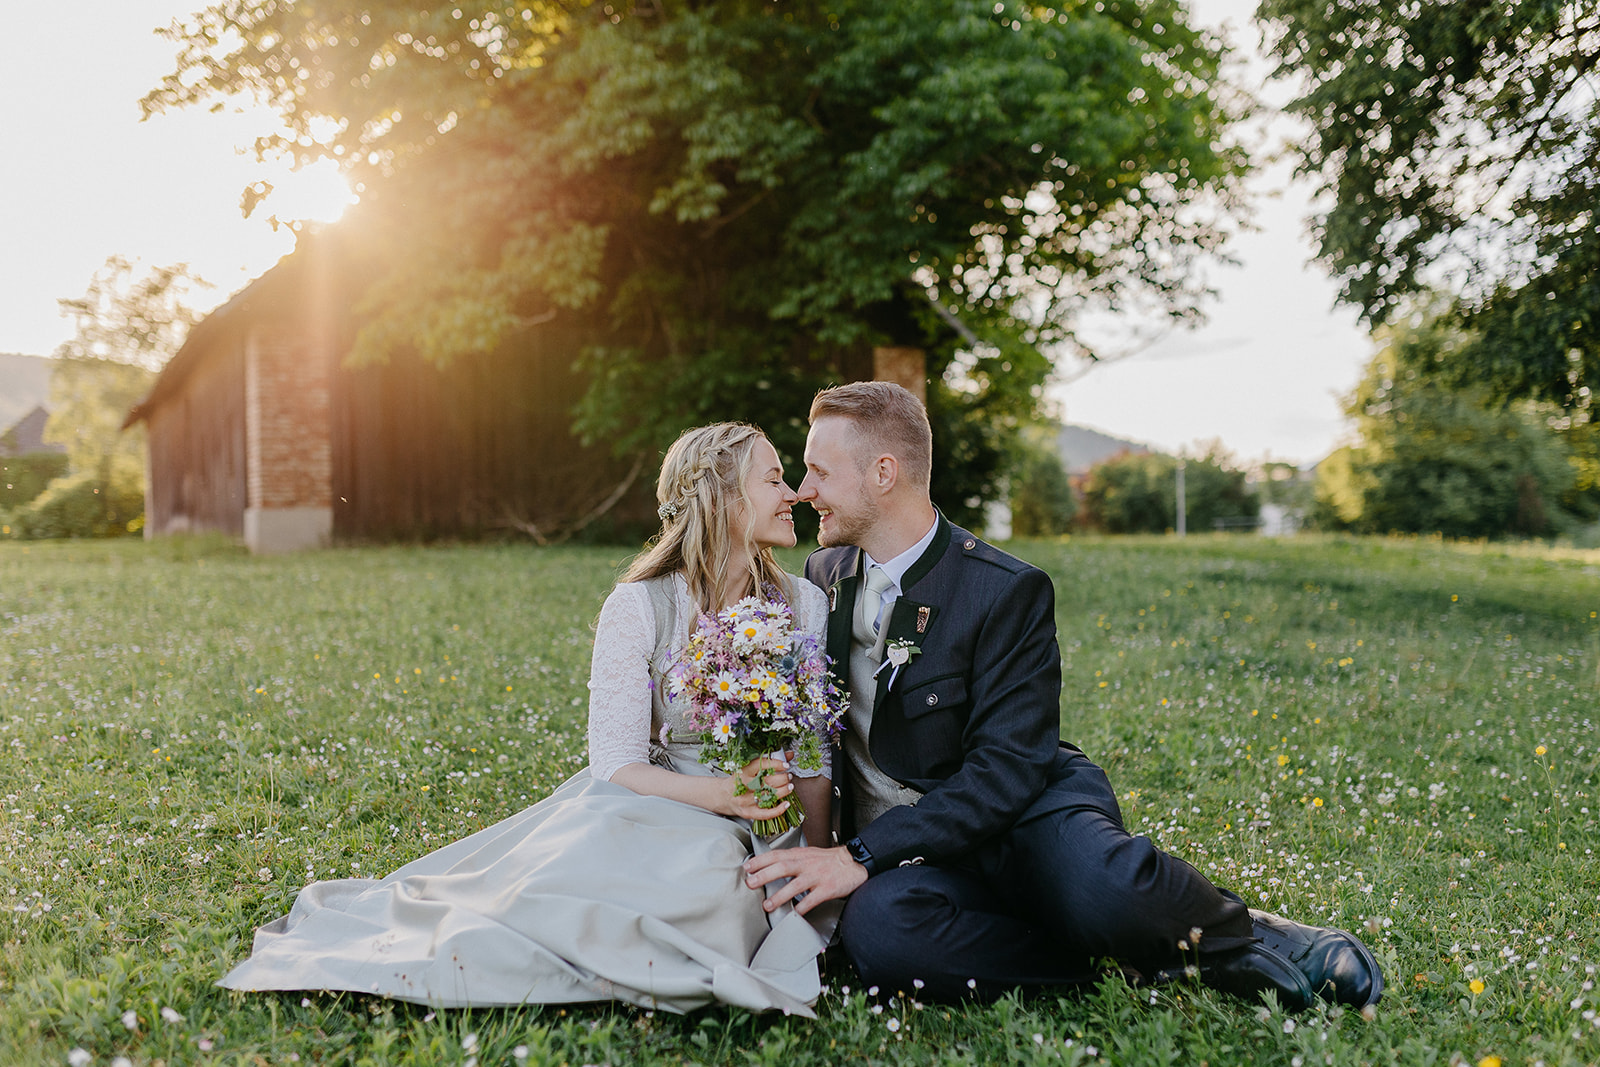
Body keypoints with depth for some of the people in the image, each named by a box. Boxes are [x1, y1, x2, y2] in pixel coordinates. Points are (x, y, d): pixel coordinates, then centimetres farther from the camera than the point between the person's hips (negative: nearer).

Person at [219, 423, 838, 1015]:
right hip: (647, 809, -3)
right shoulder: (640, 606, -9)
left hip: (756, 839, 3)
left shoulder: (803, 605, 2)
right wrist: (722, 794, -29)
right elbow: (616, 765, -13)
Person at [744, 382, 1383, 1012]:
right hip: (909, 861, 4)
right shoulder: (824, 573, 9)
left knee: (1102, 885, -40)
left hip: (1024, 818, -4)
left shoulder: (1007, 590, -11)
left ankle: (1240, 938, -4)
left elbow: (1007, 771, -18)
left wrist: (860, 856, -25)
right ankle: (1131, 957, -16)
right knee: (876, 928, -34)